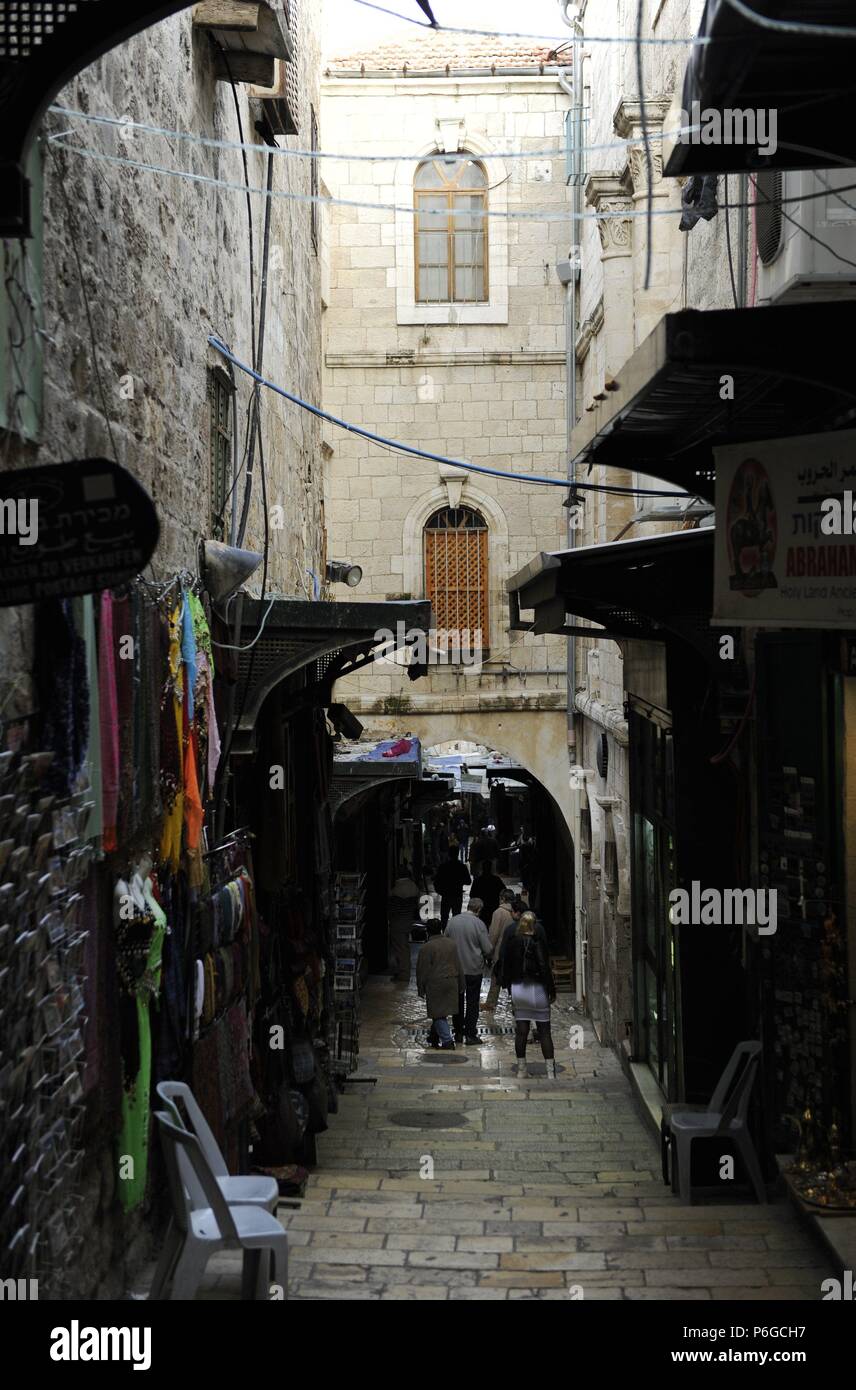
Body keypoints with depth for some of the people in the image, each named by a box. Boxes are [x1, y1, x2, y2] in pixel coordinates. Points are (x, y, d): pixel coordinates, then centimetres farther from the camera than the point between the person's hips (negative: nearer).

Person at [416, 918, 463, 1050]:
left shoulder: (426, 948, -13)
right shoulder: (451, 944, 3)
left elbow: (422, 970, -9)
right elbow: (459, 966, 9)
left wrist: (421, 989, 1)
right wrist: (461, 985, 18)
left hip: (435, 984, -6)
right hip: (451, 982, 6)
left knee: (438, 1013, 1)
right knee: (441, 1011, 19)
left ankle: (447, 1040, -7)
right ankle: (435, 1035, 32)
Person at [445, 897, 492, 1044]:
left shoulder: (452, 921, -3)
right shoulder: (479, 924, -15)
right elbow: (488, 950, -14)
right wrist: (487, 956, 9)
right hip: (474, 969, -4)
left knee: (458, 1001, 15)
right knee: (472, 1002, 6)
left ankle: (458, 1033, 19)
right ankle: (470, 1034, 7)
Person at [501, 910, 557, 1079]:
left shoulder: (511, 942, 1)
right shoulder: (537, 942, -12)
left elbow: (506, 966, 8)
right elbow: (545, 968, -14)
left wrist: (508, 987, 17)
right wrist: (552, 990, -6)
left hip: (517, 989, 4)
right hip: (537, 989, -4)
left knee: (521, 1031, 9)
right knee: (544, 1032, 1)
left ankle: (521, 1070, 12)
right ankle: (550, 1071, -3)